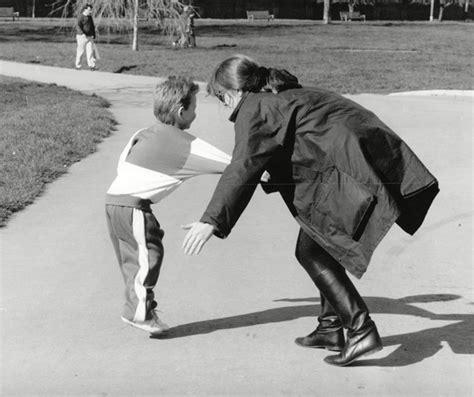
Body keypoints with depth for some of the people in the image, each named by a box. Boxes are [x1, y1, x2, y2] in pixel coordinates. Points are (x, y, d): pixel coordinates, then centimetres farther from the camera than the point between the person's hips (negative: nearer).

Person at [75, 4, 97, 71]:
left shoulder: (90, 17, 12)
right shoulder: (80, 17, -11)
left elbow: (92, 27, 21)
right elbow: (78, 26, -22)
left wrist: (93, 36, 18)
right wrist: (82, 34, -36)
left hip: (89, 37, 6)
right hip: (82, 37, -6)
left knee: (90, 51, -5)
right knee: (80, 51, 1)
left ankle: (91, 65, -10)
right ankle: (78, 65, 13)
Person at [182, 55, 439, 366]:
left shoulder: (254, 108, -4)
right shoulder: (287, 96, 25)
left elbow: (244, 166, -15)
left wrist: (212, 221, -17)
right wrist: (271, 177, 50)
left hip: (349, 168, -10)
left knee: (311, 251, -3)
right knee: (323, 245, 19)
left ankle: (362, 329, -5)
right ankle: (331, 328, 24)